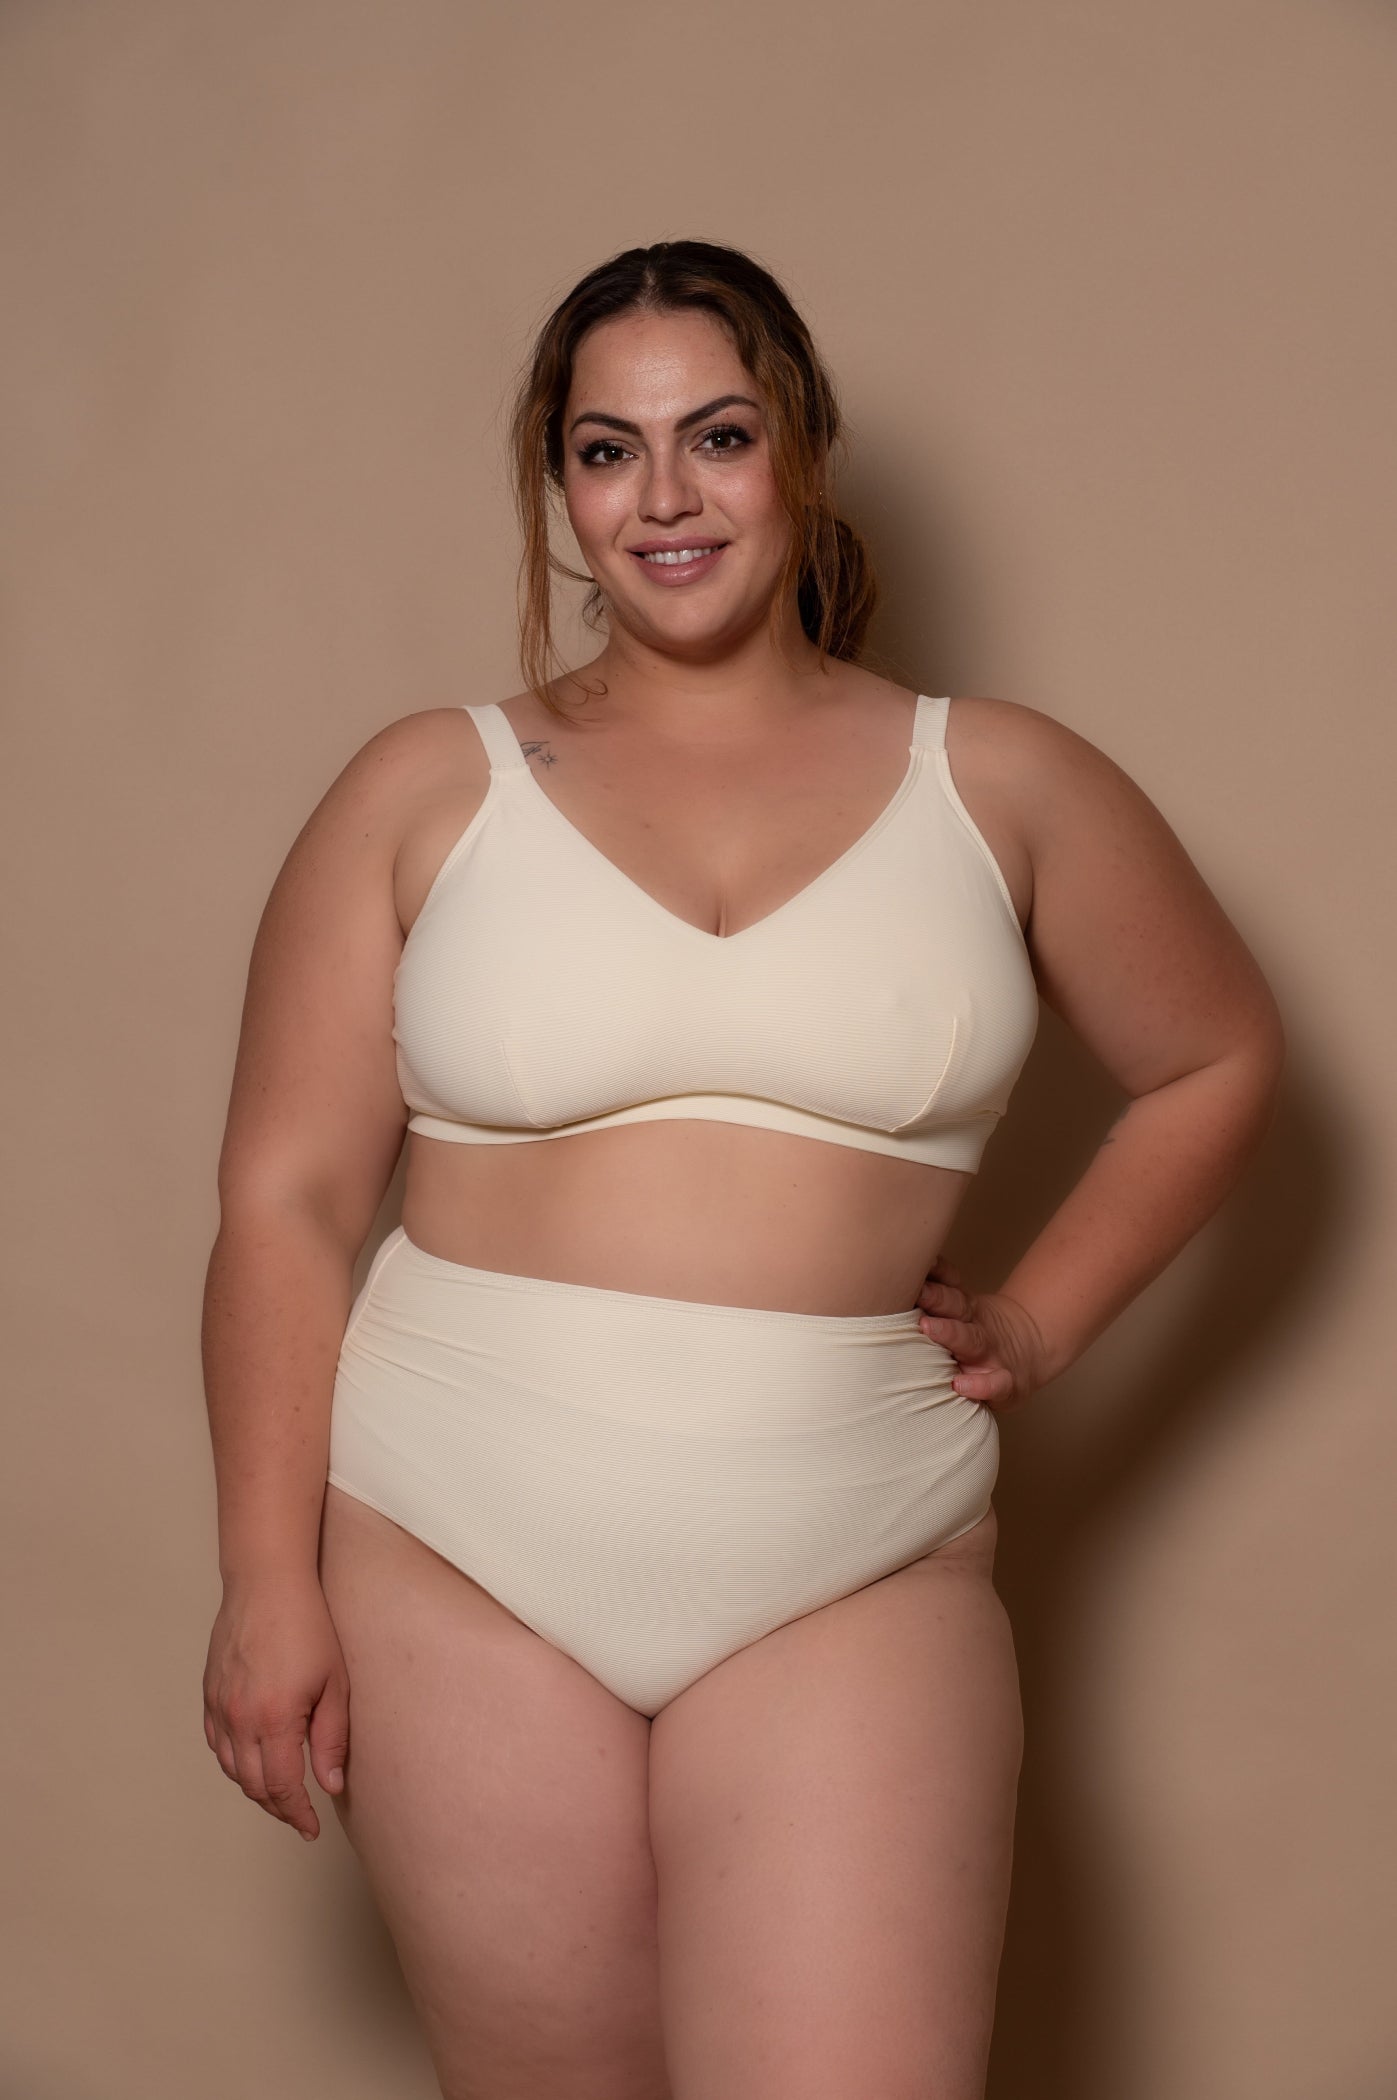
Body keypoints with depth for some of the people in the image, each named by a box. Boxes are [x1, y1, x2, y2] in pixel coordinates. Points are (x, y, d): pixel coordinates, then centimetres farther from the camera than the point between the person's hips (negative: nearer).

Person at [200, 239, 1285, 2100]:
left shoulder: (1000, 786, 6)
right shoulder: (431, 790, 4)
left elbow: (1218, 1062, 19)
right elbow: (287, 1198, 2)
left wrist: (1038, 1320, 9)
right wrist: (269, 1579, -3)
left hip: (852, 1578, 0)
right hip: (457, 1557, 1)